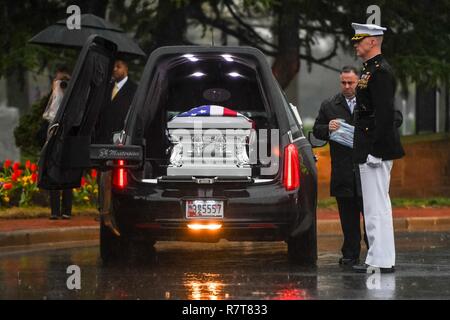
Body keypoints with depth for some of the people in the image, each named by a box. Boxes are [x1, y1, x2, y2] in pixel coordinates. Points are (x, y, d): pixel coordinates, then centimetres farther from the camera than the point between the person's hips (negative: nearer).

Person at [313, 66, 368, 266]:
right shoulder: (329, 106, 12)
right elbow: (316, 130, 13)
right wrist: (328, 128, -10)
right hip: (343, 171, 2)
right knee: (347, 216, 5)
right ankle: (350, 255, 10)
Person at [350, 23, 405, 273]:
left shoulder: (380, 71, -15)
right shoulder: (372, 69, 17)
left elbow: (384, 114, -22)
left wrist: (375, 150, -24)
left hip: (376, 149, -11)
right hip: (372, 150, 11)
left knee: (377, 206, -8)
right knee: (378, 205, 13)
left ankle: (381, 261, -6)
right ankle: (380, 258, 18)